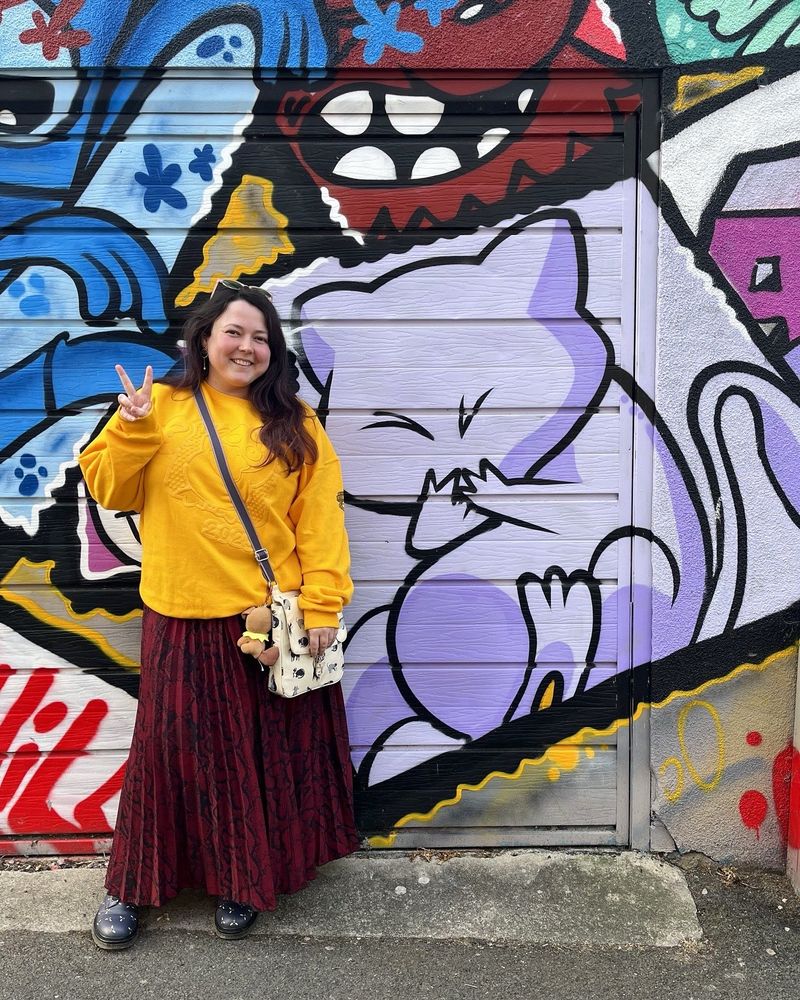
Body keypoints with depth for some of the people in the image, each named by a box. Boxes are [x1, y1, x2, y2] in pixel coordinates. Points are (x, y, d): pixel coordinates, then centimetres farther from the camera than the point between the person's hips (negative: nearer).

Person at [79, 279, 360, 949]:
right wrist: (133, 427, -14)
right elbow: (110, 490, 1)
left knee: (268, 748, 10)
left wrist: (322, 604, -9)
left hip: (275, 615, 1)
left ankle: (242, 880, 33)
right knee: (172, 742, 10)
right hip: (184, 617, 0)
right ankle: (132, 885, 32)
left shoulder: (294, 423, 2)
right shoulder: (160, 406, 3)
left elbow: (319, 518, -2)